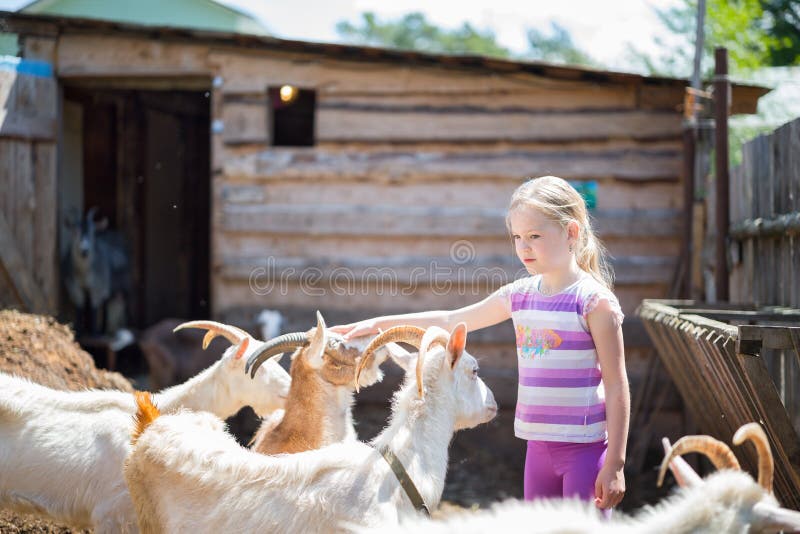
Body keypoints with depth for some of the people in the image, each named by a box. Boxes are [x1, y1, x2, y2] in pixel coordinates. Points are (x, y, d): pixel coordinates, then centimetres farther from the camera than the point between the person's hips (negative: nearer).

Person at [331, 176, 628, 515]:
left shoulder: (595, 300, -11)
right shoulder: (520, 295, 7)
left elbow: (617, 385, -10)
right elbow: (450, 321, 16)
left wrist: (615, 464, -13)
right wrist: (377, 324, 14)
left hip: (585, 448, -7)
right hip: (539, 447, 7)